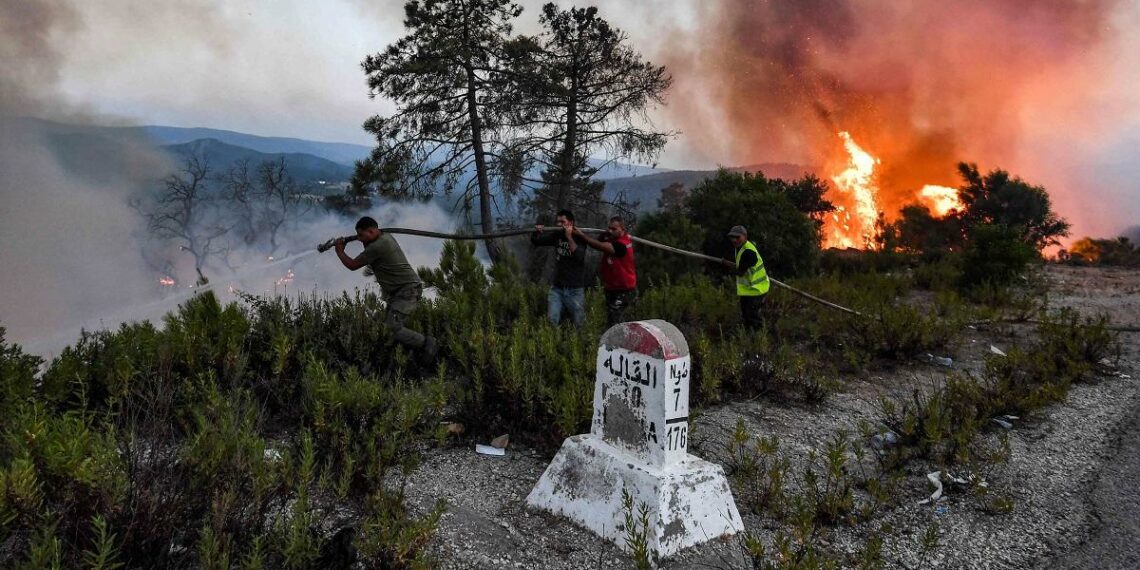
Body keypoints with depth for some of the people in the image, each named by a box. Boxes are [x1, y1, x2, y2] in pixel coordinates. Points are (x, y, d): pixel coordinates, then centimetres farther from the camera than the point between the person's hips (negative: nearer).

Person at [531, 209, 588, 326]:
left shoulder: (579, 238, -7)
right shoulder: (557, 236, 5)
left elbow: (579, 257, -23)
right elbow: (535, 241, 8)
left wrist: (569, 237, -26)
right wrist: (536, 232, -14)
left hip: (575, 290, -3)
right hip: (557, 288, 3)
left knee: (579, 324, 4)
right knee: (551, 322, -3)